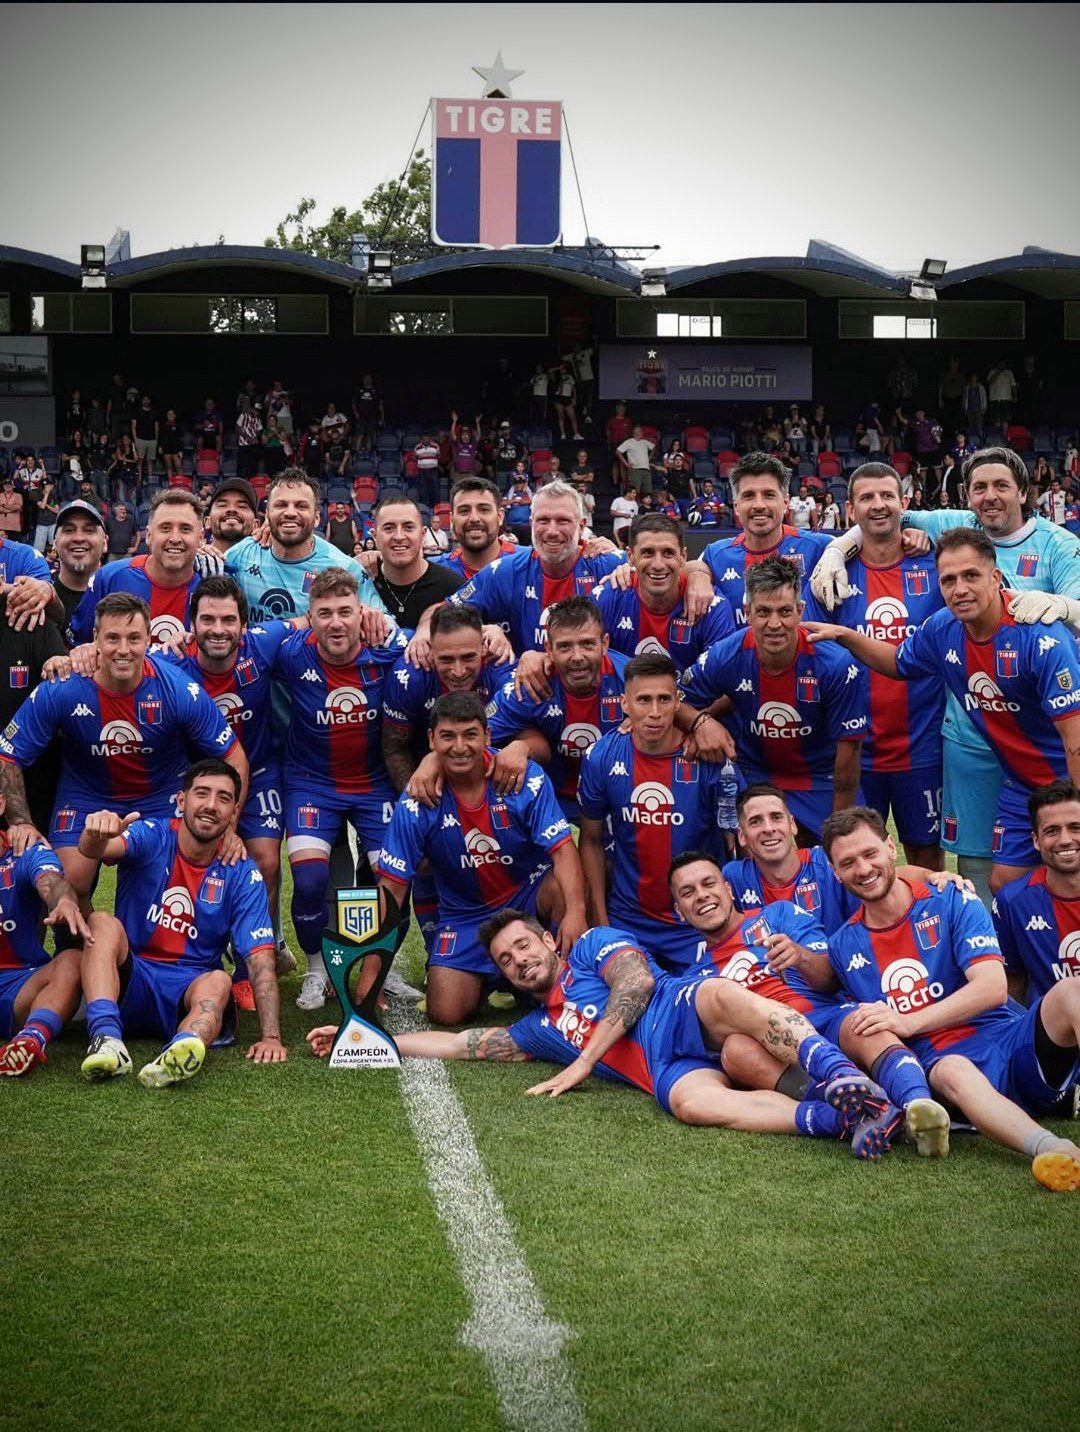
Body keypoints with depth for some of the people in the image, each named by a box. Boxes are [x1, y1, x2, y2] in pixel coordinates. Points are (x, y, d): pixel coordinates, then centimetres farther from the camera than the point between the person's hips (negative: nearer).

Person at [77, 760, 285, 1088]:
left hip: (189, 991, 0)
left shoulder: (242, 874, -1)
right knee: (103, 923, -27)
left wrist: (270, 1036, -22)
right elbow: (96, 850, -25)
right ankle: (106, 1038, -47)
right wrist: (97, 836, -52)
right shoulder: (152, 838, -2)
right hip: (128, 980, 0)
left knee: (218, 981, -32)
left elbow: (261, 959, -9)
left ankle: (180, 1053, -63)